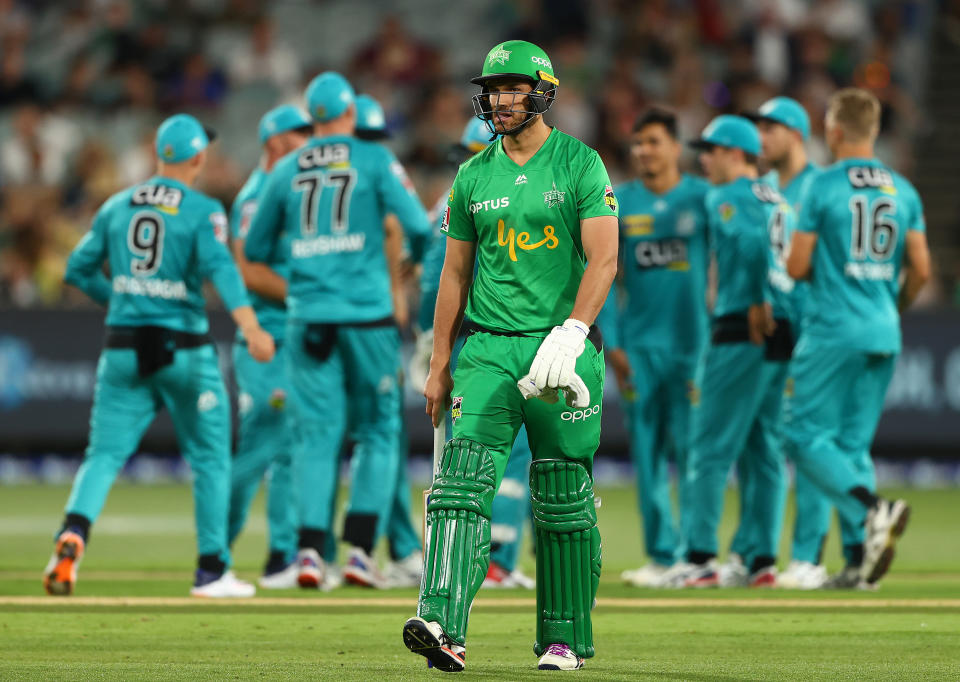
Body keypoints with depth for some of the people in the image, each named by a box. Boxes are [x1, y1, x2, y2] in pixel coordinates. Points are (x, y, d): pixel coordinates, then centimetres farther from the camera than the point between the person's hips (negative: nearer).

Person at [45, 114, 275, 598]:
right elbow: (219, 266, -23)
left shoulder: (117, 206, 8)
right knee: (210, 457, 11)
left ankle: (74, 532, -25)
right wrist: (250, 326, -34)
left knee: (105, 453, 2)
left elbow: (78, 270, 12)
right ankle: (211, 571, 12)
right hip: (184, 349, -3)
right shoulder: (203, 210, -6)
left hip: (122, 349, 3)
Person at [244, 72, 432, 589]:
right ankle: (360, 549, -1)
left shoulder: (285, 171, 8)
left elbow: (255, 250, 15)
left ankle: (310, 547, -10)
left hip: (307, 315, 2)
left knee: (316, 434, 4)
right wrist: (416, 249, 14)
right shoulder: (374, 160, -1)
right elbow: (417, 223, -8)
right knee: (377, 432, 9)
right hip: (366, 314, -2)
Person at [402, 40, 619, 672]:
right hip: (488, 347, 3)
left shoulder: (580, 165, -2)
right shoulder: (473, 177, 11)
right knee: (463, 482, -13)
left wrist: (572, 331, -25)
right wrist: (440, 364, 13)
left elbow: (604, 258, -11)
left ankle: (565, 638, 15)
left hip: (563, 348, -3)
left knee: (565, 502, 3)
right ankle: (443, 626, -24)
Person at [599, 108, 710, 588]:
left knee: (689, 449, -5)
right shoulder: (618, 203, 8)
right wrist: (611, 342, -2)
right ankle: (662, 556, 7)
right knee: (647, 453, 2)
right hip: (639, 346, 2)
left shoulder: (704, 198, 2)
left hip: (693, 342, -2)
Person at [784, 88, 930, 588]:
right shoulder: (904, 191, 8)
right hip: (885, 336, 6)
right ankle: (862, 555, 5)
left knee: (806, 435, -2)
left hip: (833, 330, -6)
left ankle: (872, 509, -24)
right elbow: (920, 270, 6)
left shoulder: (824, 185, -7)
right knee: (853, 443, 12)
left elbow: (797, 266, -8)